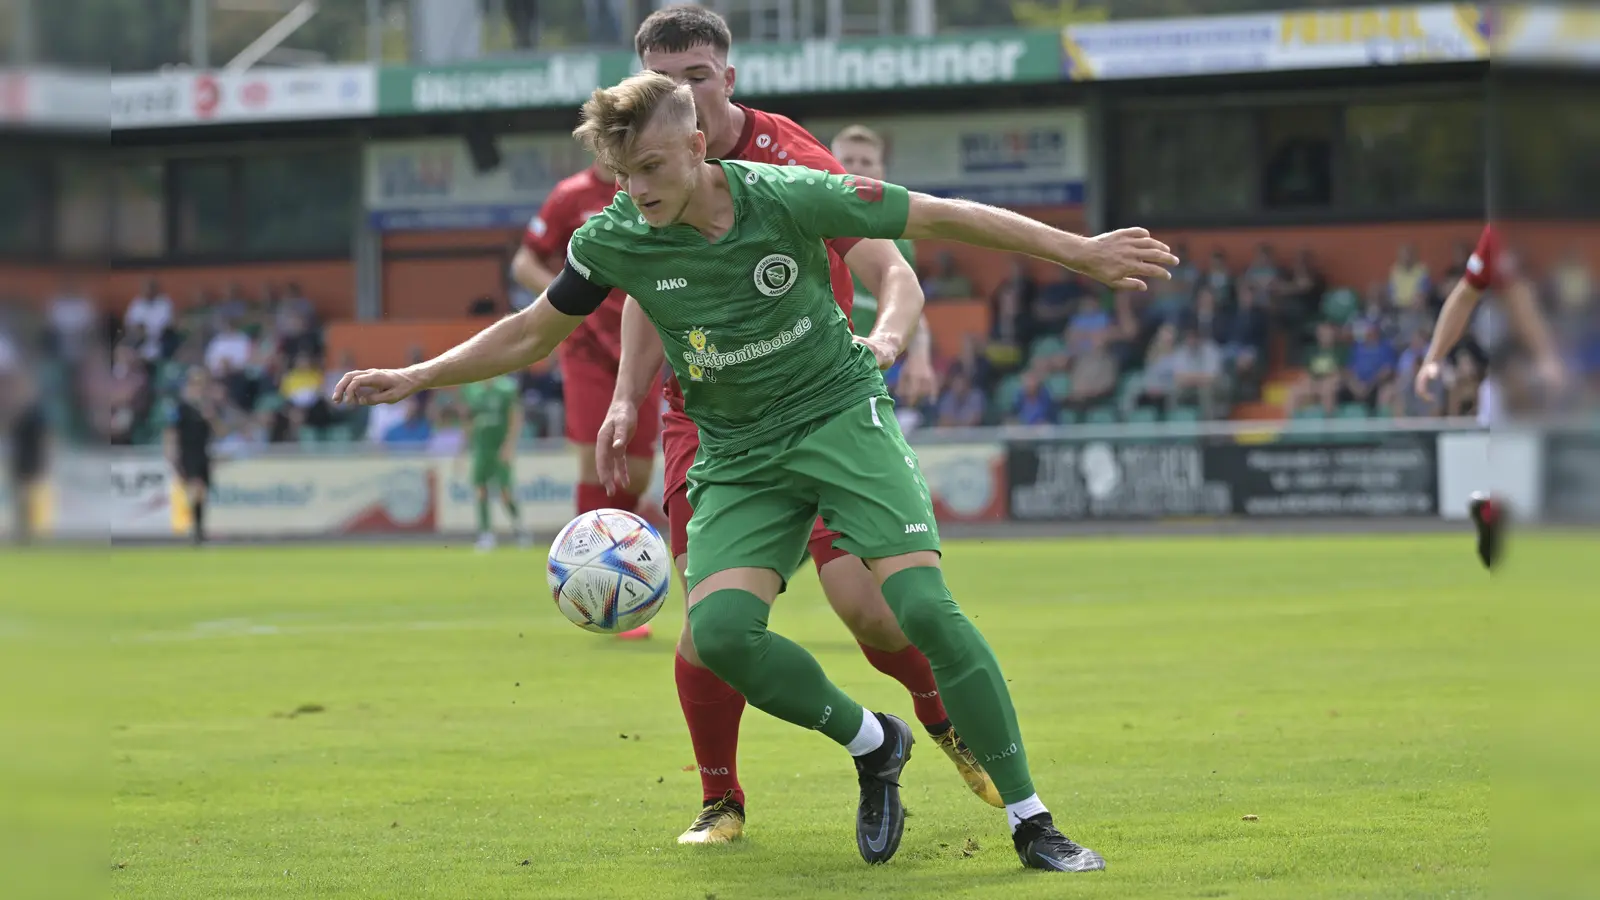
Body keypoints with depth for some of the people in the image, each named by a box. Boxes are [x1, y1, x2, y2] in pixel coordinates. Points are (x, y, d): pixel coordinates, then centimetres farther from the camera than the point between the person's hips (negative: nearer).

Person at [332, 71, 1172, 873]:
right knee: (719, 629, -21)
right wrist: (416, 377, 1)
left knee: (924, 607, -21)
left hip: (839, 412, -3)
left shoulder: (787, 197, -18)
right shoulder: (613, 240, -10)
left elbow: (940, 218, -9)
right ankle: (872, 745, 5)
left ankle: (1030, 822, -11)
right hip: (738, 452, 3)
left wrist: (1079, 251, -7)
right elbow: (531, 333, 8)